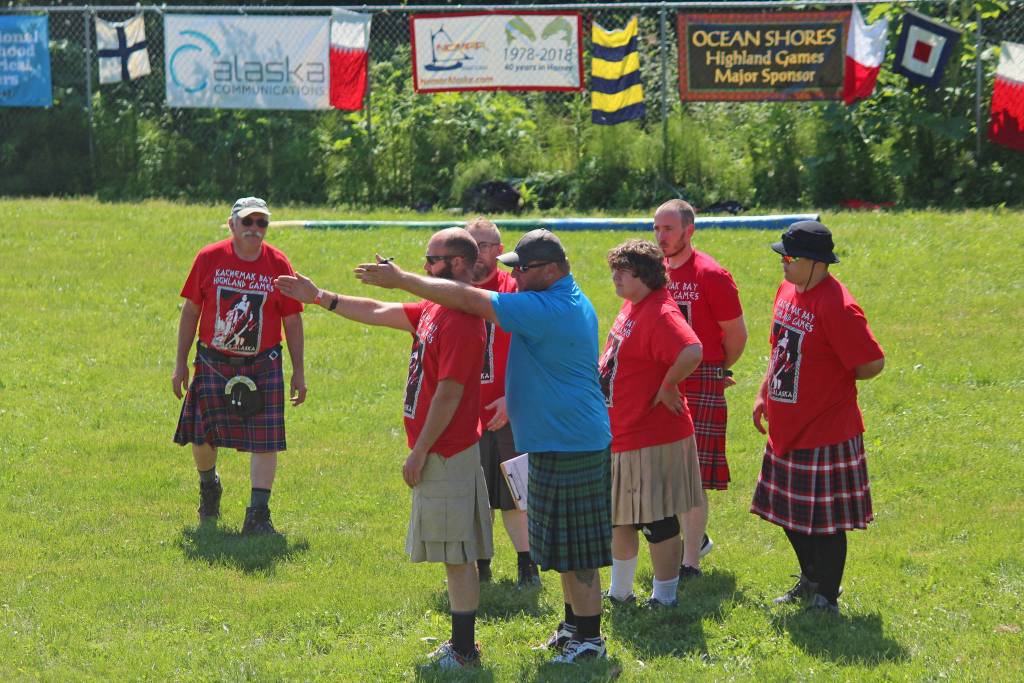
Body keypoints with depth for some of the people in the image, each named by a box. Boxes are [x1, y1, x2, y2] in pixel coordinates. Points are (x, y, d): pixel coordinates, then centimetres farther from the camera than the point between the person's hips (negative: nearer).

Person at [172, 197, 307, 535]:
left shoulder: (278, 264, -2)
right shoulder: (209, 258, -3)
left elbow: (292, 321, 4)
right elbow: (191, 310, 4)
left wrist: (298, 371, 3)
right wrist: (181, 363, 3)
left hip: (263, 365, 0)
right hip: (214, 363, 0)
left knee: (265, 439, -8)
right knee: (201, 433, 7)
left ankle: (258, 515, -5)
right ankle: (209, 486, 38)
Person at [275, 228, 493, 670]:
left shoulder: (461, 320, -19)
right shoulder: (433, 312, 12)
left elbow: (450, 392, -21)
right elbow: (378, 313, 23)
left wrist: (419, 452, -18)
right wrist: (320, 298, 24)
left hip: (448, 454, -10)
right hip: (441, 452, 10)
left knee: (457, 555, -5)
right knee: (454, 555, 14)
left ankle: (464, 652, -1)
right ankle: (460, 645, 20)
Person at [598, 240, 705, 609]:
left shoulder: (660, 313, -22)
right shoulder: (631, 307, 9)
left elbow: (692, 352, -38)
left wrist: (667, 387, -25)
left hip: (652, 439, -11)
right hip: (619, 434, 11)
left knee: (657, 523, 0)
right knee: (619, 518, 21)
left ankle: (664, 599, 10)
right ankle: (619, 592, 34)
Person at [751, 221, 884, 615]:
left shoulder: (836, 306, -22)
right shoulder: (788, 290, 6)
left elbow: (872, 364, -20)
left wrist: (834, 381, -5)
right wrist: (764, 396, 16)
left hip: (825, 431, -9)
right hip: (787, 428, 9)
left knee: (824, 521, 1)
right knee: (790, 511, 19)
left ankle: (827, 599, 15)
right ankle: (811, 580, 38)